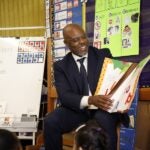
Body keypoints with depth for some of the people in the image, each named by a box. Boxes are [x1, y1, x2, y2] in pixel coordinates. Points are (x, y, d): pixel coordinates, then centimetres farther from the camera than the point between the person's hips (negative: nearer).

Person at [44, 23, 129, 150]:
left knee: (104, 119, -36)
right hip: (77, 109, 1)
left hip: (103, 107, -1)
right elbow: (64, 96, -8)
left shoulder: (104, 55, 7)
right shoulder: (61, 66, 5)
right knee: (50, 121, -26)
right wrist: (90, 100, -28)